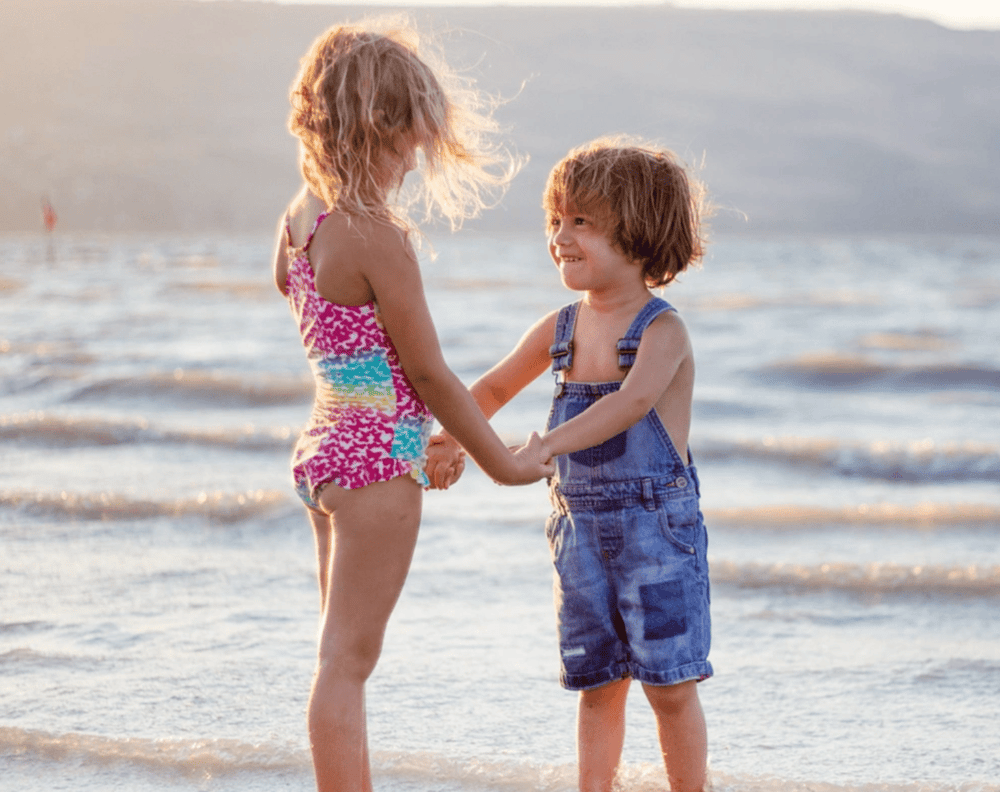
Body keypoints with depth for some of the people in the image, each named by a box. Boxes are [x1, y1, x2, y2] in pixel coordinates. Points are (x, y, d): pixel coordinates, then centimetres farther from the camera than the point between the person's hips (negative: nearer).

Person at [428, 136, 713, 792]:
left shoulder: (663, 330, -11)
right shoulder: (560, 330, 8)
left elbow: (632, 402, -30)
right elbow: (494, 388, 23)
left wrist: (545, 446, -39)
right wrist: (448, 442, 7)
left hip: (657, 523, -5)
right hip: (581, 526, 5)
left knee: (670, 683, 0)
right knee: (597, 683, 10)